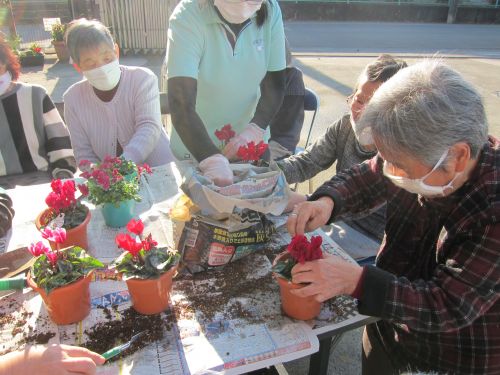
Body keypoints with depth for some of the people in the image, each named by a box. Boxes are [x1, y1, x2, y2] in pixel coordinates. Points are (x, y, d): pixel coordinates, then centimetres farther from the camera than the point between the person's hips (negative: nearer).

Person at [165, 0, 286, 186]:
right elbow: (181, 103, -32)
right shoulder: (187, 17, -24)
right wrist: (212, 160, -44)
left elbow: (275, 83, -8)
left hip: (250, 144, 3)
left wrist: (255, 129, -25)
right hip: (195, 147, -3)